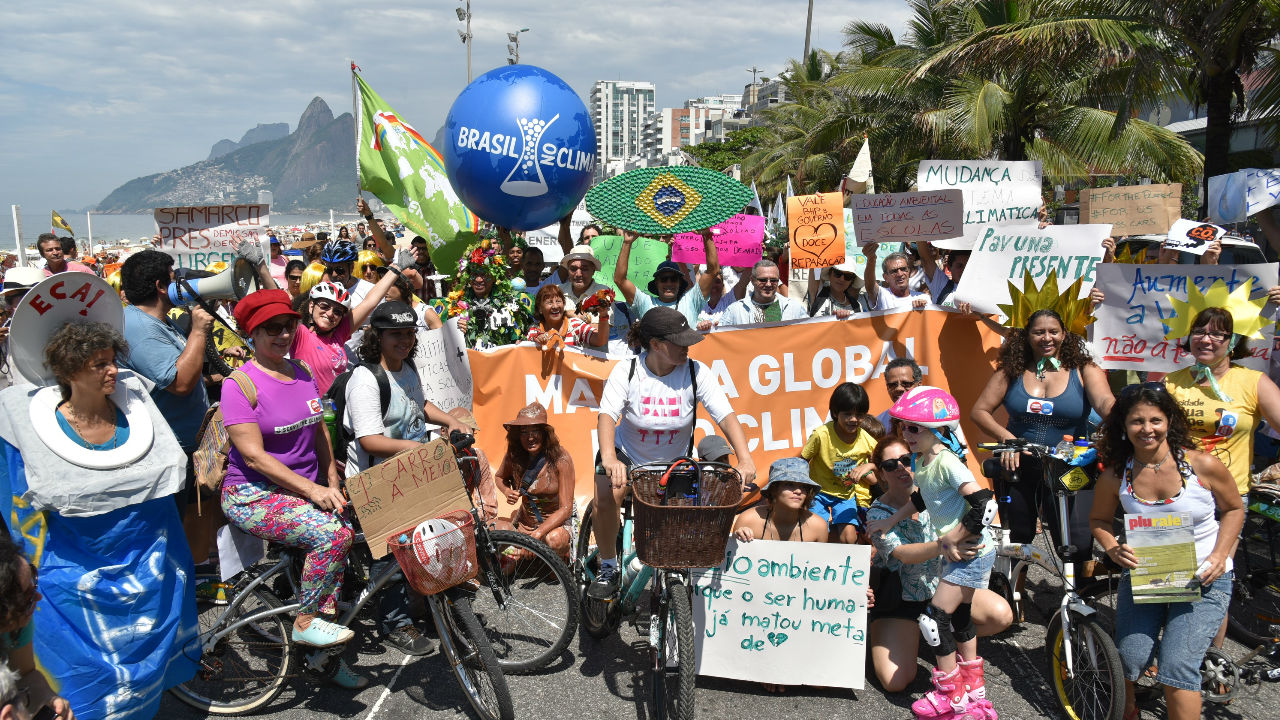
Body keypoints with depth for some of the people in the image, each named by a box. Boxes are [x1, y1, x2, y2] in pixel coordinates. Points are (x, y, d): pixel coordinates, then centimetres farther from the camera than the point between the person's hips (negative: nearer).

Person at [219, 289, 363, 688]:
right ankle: (305, 622, -6)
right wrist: (312, 490, -22)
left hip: (306, 490, 7)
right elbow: (254, 456, -17)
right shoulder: (240, 383, -11)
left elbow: (319, 432, 17)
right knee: (333, 534, -27)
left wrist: (333, 484, 5)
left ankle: (324, 653, 8)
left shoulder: (303, 372, 9)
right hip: (254, 495, -7)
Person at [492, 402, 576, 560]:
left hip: (558, 522, -4)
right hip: (525, 522, 4)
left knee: (554, 540, -38)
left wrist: (537, 534, -33)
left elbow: (566, 508, -20)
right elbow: (500, 477, 17)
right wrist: (507, 492, -8)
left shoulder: (560, 458, -18)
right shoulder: (513, 456, -7)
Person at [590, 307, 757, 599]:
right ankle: (608, 568, -3)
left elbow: (726, 416, -22)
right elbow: (607, 416, -30)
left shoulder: (696, 372, -17)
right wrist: (609, 459, -48)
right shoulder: (626, 371, -19)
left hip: (676, 461, 1)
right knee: (606, 497, -28)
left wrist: (745, 459, -37)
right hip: (628, 455, -1)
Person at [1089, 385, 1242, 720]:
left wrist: (1219, 556, -10)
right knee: (1129, 660, -4)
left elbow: (1233, 509, 2)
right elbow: (1099, 519, 7)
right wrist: (1114, 550, -13)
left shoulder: (1202, 465, -13)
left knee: (1177, 666, -15)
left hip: (1203, 580, -2)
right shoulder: (1116, 475, -8)